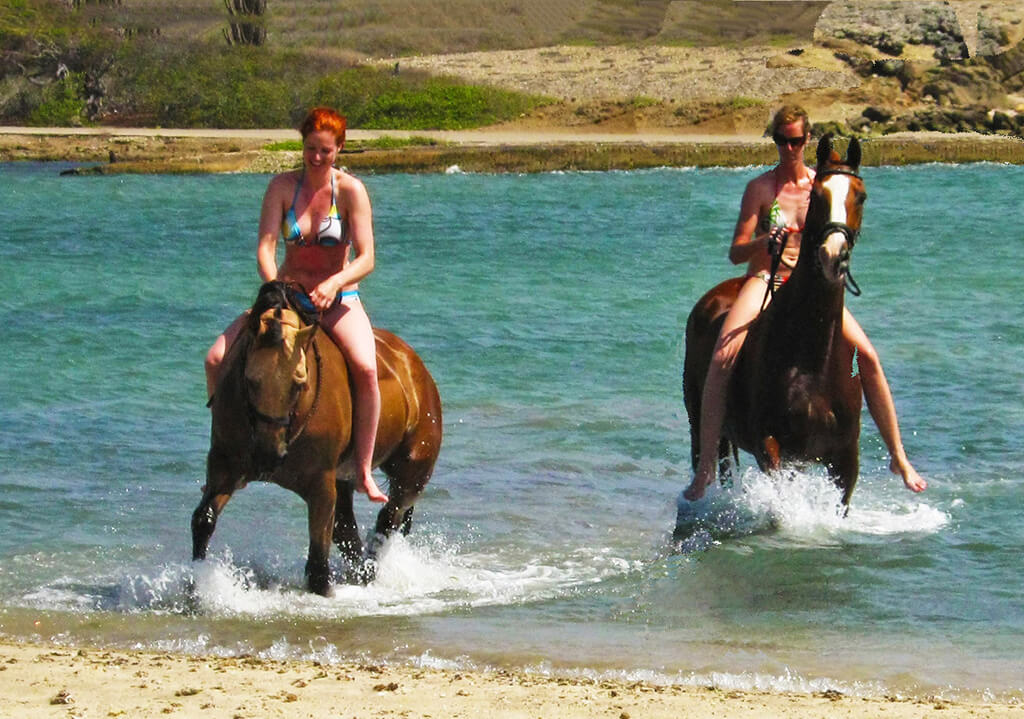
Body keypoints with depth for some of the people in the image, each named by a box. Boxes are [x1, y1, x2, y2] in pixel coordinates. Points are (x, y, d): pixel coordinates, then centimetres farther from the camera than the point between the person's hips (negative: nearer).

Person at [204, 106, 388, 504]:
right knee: (217, 359, -14)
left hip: (338, 300, -3)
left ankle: (364, 472, -24)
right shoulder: (282, 186, -4)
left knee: (365, 368, -32)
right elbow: (265, 246, -12)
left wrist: (334, 283, -34)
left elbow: (366, 259, -15)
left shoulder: (351, 190, -10)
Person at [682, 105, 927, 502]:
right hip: (764, 281, -2)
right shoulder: (761, 188, 1)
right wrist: (765, 242, -24)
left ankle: (898, 457, -3)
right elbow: (736, 252, -4)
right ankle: (705, 467, -21)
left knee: (867, 356, -15)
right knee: (721, 359, -26)